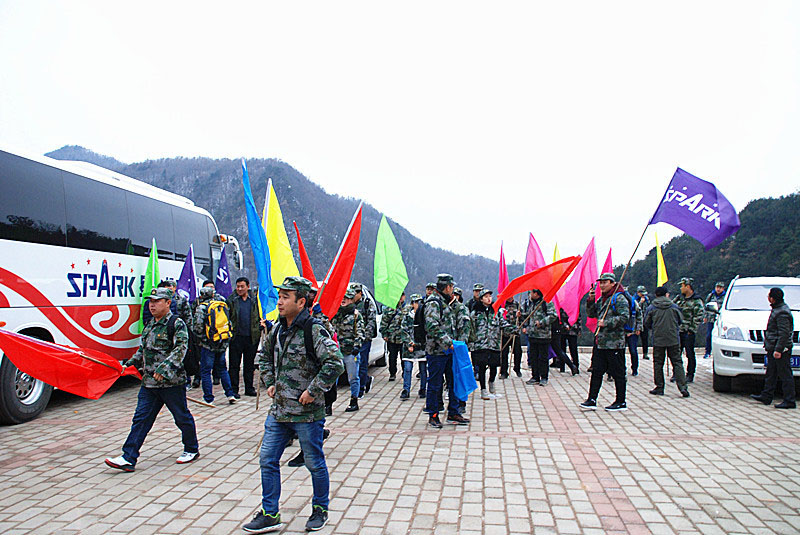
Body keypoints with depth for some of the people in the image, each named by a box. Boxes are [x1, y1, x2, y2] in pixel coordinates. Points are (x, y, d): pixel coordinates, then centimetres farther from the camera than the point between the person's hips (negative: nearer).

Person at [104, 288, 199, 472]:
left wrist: (164, 368, -30)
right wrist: (132, 362, 10)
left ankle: (192, 449, 26)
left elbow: (180, 349, -21)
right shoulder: (149, 325, 14)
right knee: (141, 419, 5)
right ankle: (128, 458, 8)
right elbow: (142, 349, 25)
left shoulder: (177, 324, -11)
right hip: (149, 382, 7)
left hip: (172, 382, -7)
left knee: (182, 417, 8)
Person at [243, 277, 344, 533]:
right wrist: (269, 382, 13)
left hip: (306, 413, -7)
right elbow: (264, 355, 24)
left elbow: (335, 363, -24)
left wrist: (313, 391, -21)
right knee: (267, 460, 10)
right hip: (278, 410, 7)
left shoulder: (314, 330, -17)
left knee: (315, 463, 10)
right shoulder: (278, 328, 6)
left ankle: (320, 510, 31)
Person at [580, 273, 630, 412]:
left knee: (618, 373, 2)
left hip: (614, 343, -8)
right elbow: (591, 314, 19)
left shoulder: (619, 298, -9)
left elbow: (625, 317, -19)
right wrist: (591, 301, 4)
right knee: (596, 371, 8)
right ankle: (591, 400, 12)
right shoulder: (601, 299, 16)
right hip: (600, 342, 8)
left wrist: (606, 323, -19)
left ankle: (621, 402, 13)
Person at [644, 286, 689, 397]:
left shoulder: (651, 308, -2)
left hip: (658, 340, -1)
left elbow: (647, 324, 4)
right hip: (674, 339, 1)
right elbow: (680, 320, 12)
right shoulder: (674, 307, 2)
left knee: (658, 364, 8)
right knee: (677, 363, 4)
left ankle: (659, 388, 10)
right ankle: (682, 387, -5)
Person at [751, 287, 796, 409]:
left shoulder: (782, 313, -19)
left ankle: (789, 401, 2)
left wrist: (778, 349, -24)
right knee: (771, 373, 15)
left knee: (785, 375, -4)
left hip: (781, 349, -10)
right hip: (773, 348, 10)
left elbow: (784, 333, -22)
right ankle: (766, 396, 23)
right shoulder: (777, 309, 12)